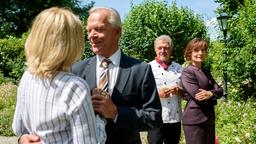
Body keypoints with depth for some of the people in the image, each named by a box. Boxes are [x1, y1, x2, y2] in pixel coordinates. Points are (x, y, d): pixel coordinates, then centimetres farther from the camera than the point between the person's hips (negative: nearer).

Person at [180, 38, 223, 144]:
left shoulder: (206, 72, 14)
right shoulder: (187, 72, -11)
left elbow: (219, 90, 4)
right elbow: (199, 97, -19)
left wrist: (210, 93, -17)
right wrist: (213, 99, -2)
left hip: (209, 118, 8)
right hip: (194, 119, -8)